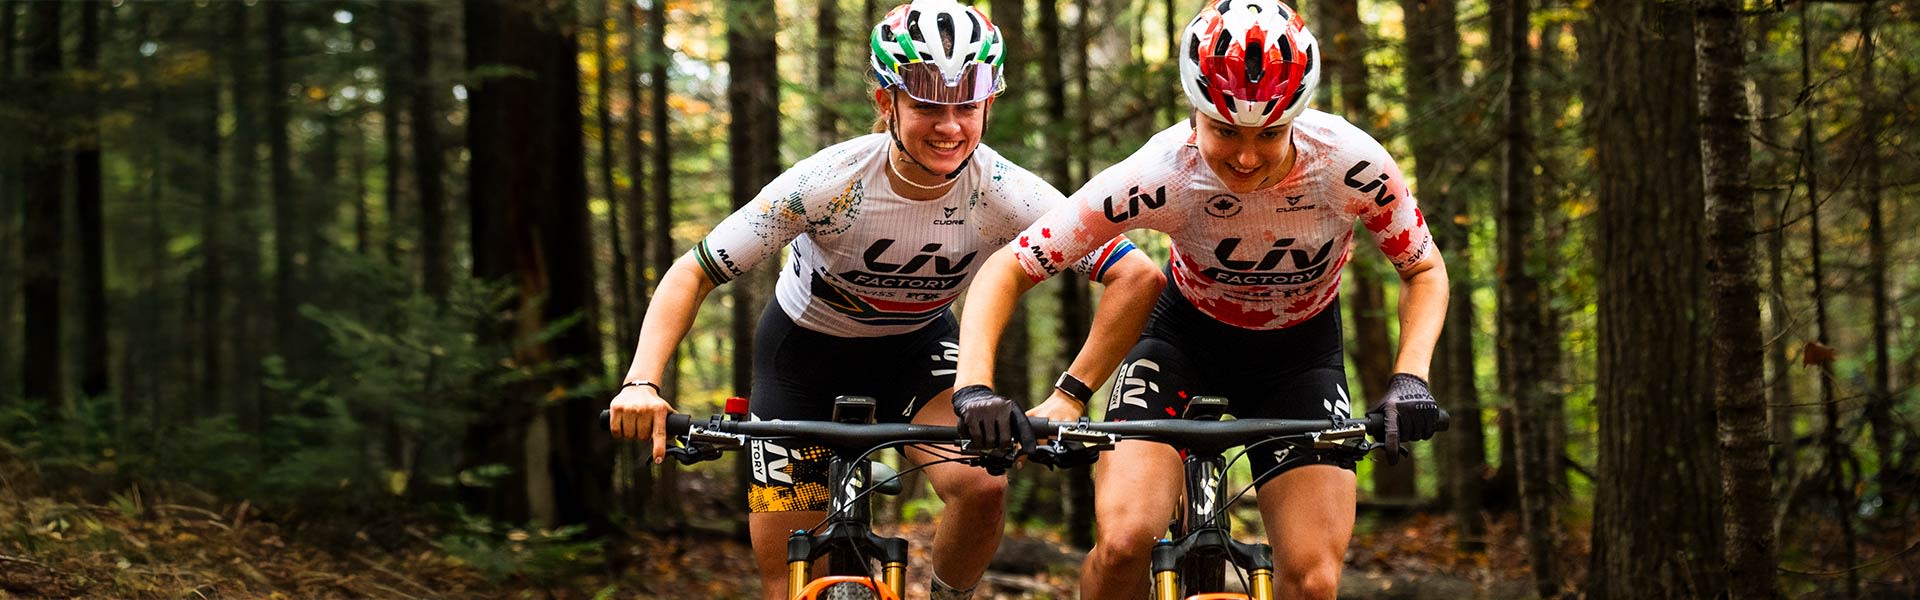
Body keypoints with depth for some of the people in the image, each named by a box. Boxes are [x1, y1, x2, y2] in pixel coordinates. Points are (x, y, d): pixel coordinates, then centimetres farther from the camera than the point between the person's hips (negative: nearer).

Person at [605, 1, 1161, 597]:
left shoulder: (1004, 194, -28)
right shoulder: (830, 183, -32)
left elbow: (1139, 277, -30)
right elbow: (693, 274, -27)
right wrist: (642, 382, -42)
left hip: (917, 346, 1)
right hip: (806, 350, -1)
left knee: (983, 485, -27)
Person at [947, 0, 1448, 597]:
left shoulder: (1351, 164, -29)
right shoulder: (1160, 176, -31)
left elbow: (1424, 270, -10)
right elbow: (1008, 269, -25)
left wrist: (1409, 379, -28)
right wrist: (974, 386, -40)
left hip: (1300, 353, 1)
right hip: (1184, 338, -1)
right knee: (1123, 540, -24)